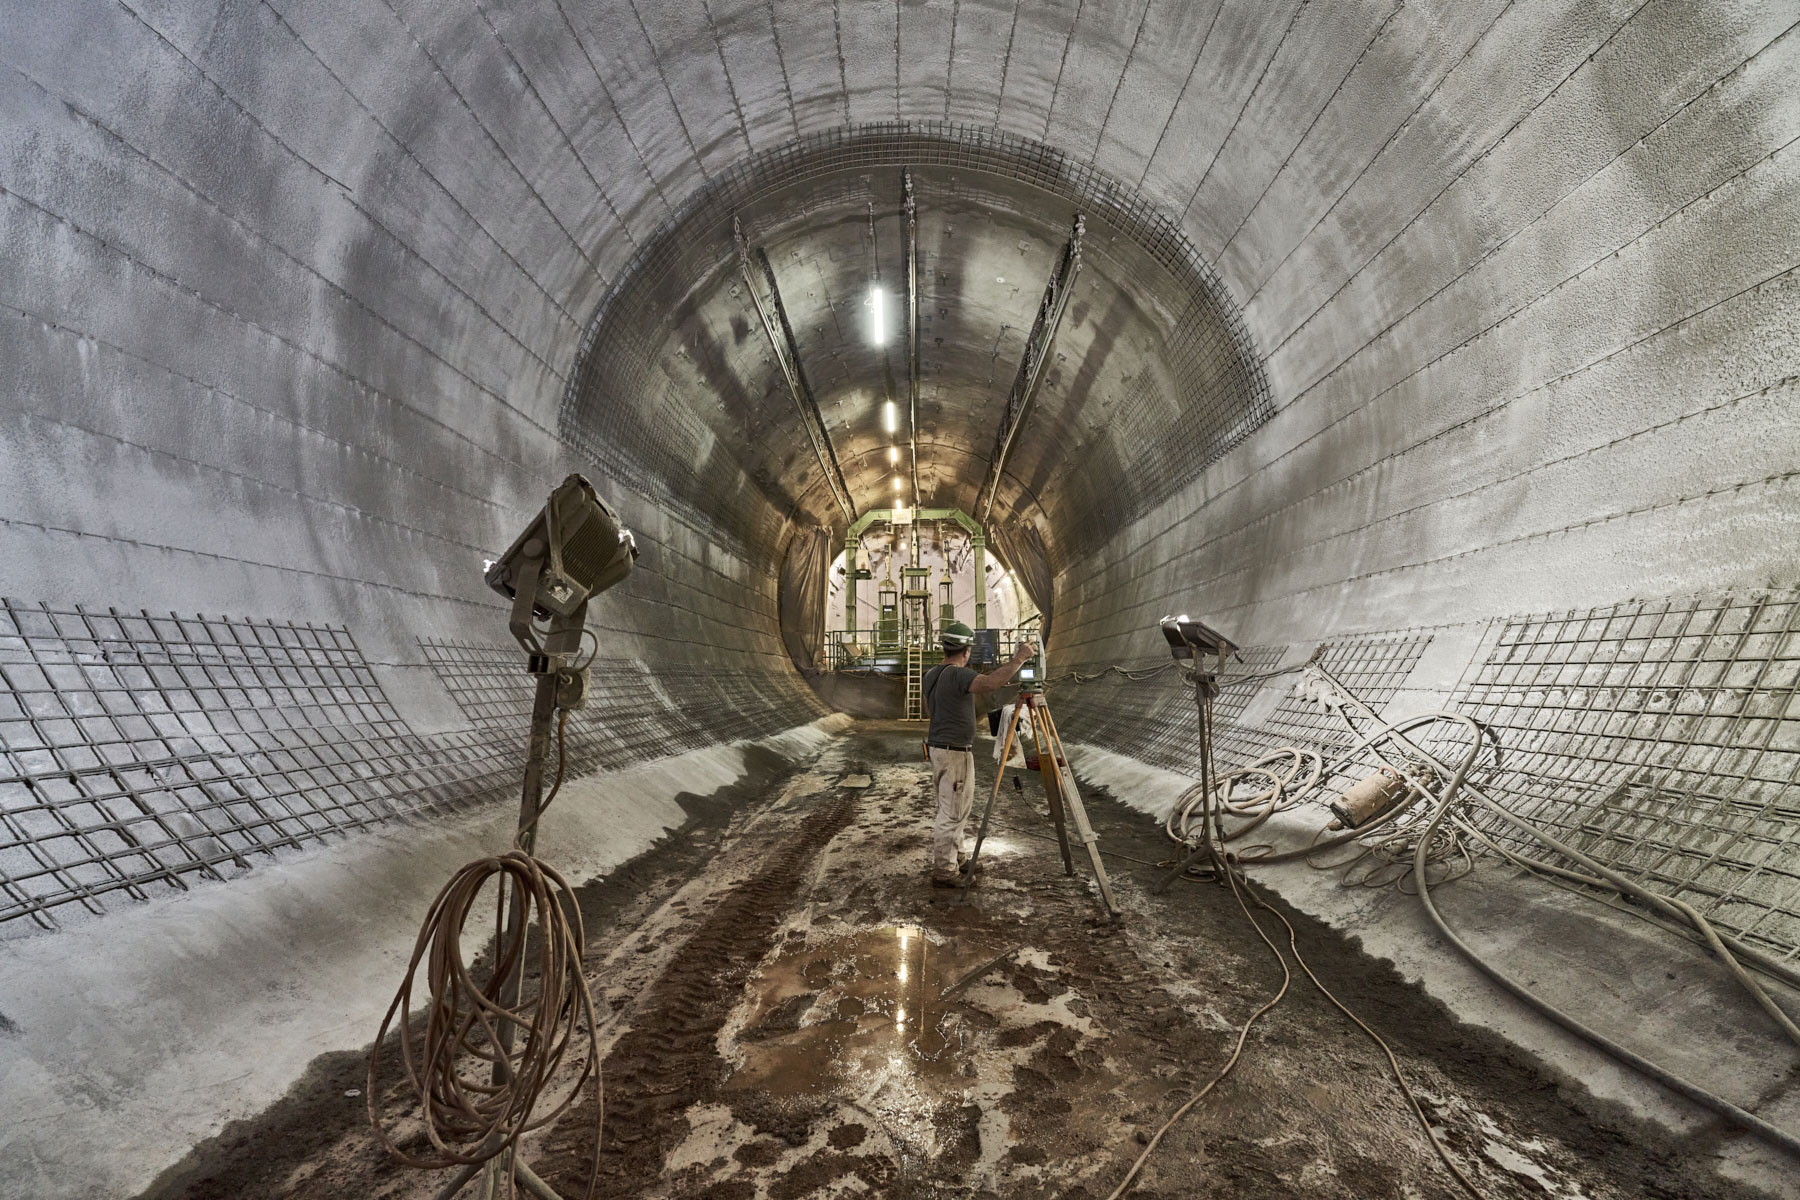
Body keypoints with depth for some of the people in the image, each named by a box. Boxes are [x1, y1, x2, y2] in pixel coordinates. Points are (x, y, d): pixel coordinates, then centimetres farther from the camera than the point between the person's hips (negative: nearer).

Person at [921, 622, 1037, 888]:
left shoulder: (929, 676, 9)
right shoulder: (958, 675, -19)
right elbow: (991, 683, -36)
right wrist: (1017, 659, -27)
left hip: (938, 748, 10)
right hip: (956, 752, -9)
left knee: (959, 808, 21)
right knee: (951, 813, -2)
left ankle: (959, 858, 32)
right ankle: (944, 872, 6)